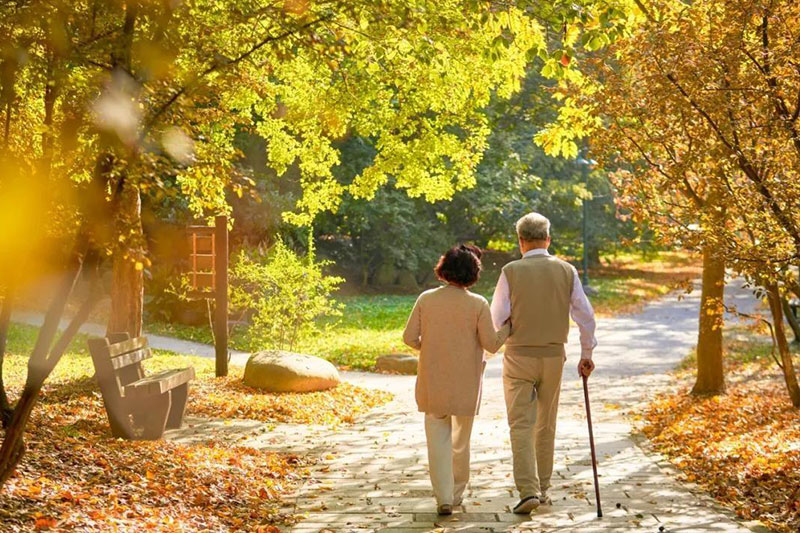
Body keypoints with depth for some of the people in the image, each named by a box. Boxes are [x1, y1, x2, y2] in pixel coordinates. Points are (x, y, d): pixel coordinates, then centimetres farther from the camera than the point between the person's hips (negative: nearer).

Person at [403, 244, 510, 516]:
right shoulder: (478, 304, -11)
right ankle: (457, 492, 29)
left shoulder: (426, 299, -5)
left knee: (438, 440, 6)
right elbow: (491, 344, -9)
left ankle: (444, 498, -2)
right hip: (465, 384, -1)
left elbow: (410, 337, -5)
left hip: (432, 382, 1)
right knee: (461, 440, 17)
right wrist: (508, 324, 7)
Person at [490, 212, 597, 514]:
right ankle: (542, 489, 23)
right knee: (546, 426, 16)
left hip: (519, 356, -3)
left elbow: (497, 319, -8)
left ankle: (528, 491, -14)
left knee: (521, 426, -1)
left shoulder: (511, 272, -9)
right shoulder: (566, 271, -2)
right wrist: (586, 355, 12)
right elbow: (585, 316, 0)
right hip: (553, 356, 3)